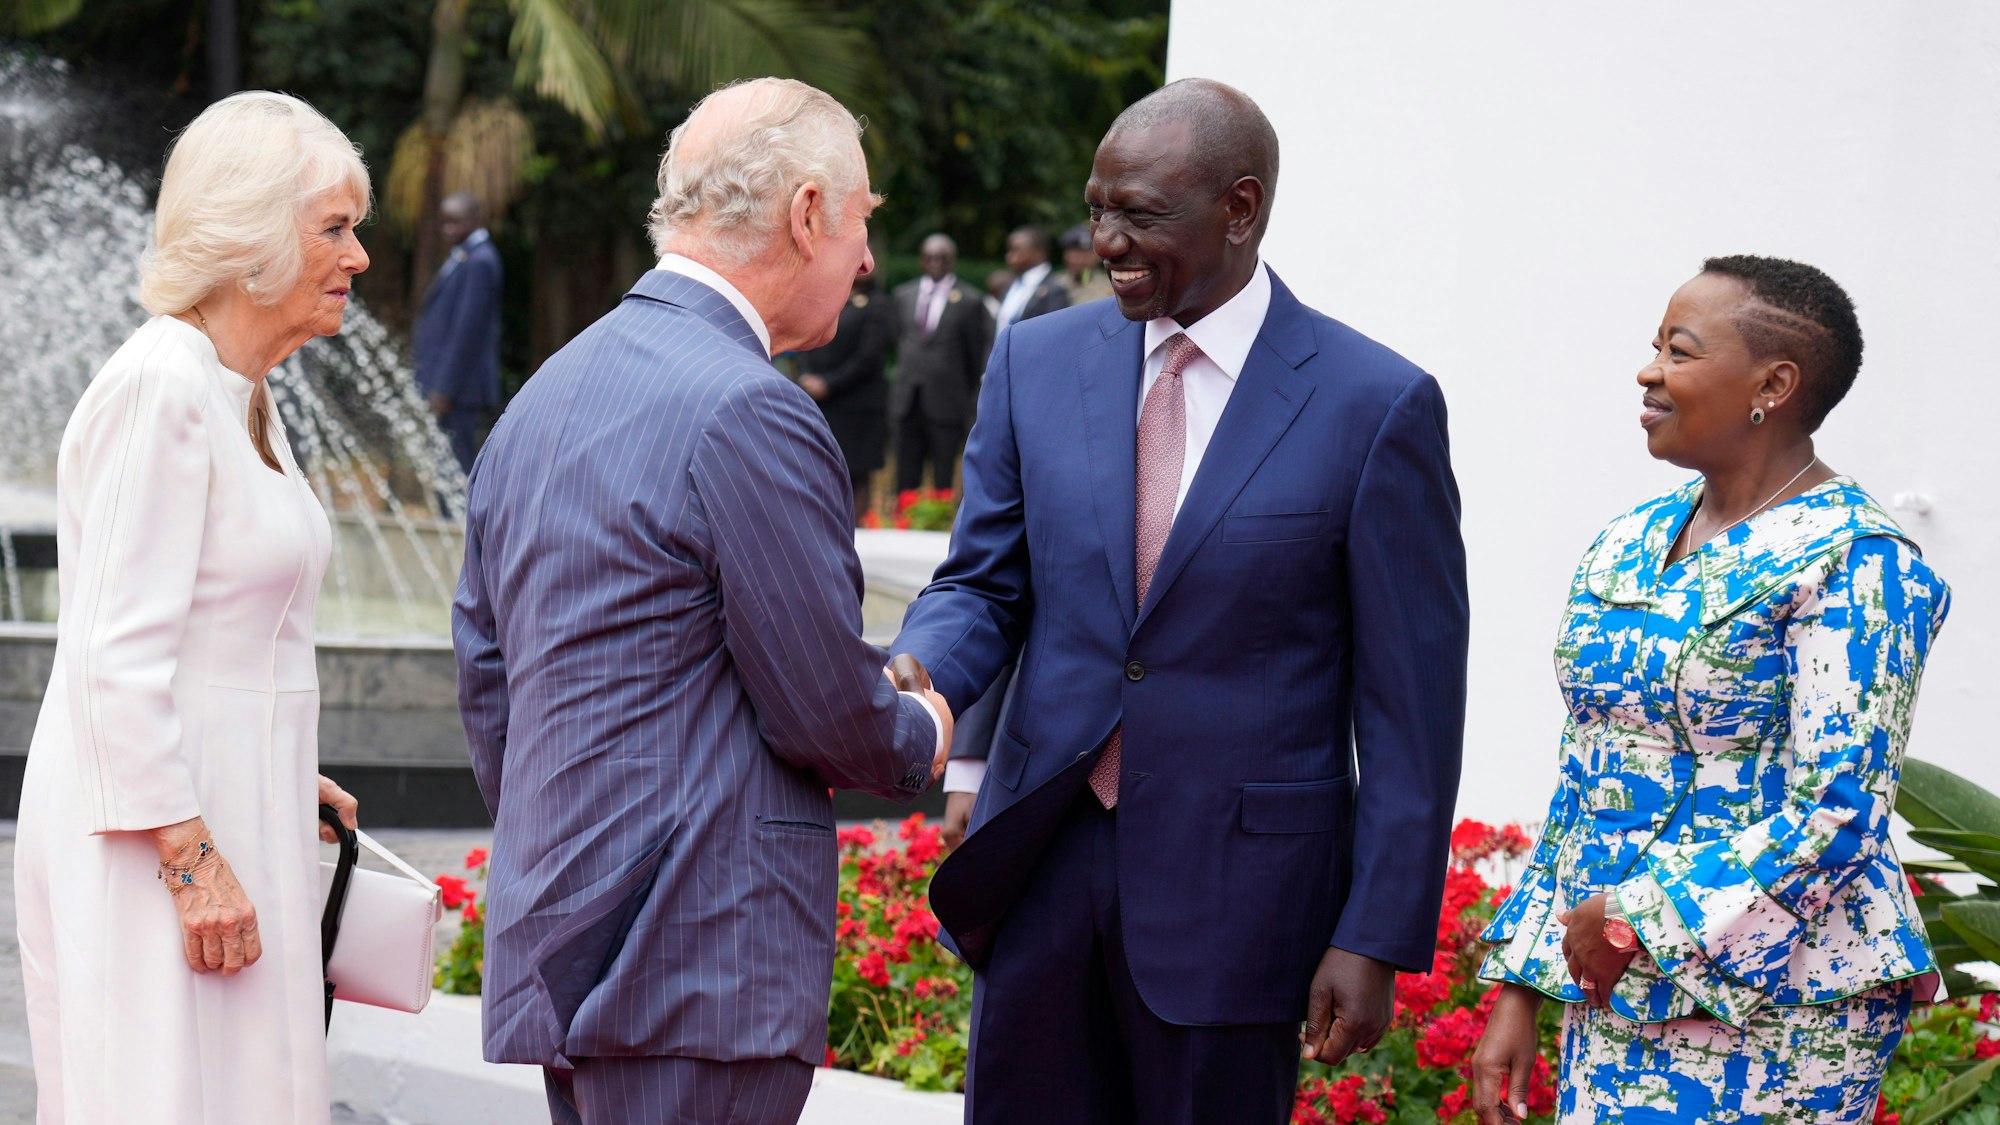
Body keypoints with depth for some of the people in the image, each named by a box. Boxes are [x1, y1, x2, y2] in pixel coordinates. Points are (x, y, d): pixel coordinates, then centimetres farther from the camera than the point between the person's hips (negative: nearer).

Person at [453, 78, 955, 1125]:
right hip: (701, 969, -9)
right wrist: (919, 737, 10)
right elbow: (825, 712, -12)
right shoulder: (749, 415, -15)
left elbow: (485, 677, 20)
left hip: (550, 950, 9)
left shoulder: (542, 396, 15)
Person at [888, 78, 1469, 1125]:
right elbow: (982, 584, 10)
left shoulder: (1375, 405, -8)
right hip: (1042, 859, 4)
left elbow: (1409, 703, -6)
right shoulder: (1037, 361, 5)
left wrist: (1376, 940, -9)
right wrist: (916, 672, -14)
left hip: (1234, 883, -4)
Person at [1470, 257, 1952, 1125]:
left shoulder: (1851, 561, -11)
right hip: (1612, 986, 7)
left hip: (1769, 1016, -7)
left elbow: (1834, 814, -17)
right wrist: (1518, 995, 11)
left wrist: (1639, 920, -15)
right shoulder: (1627, 549, 11)